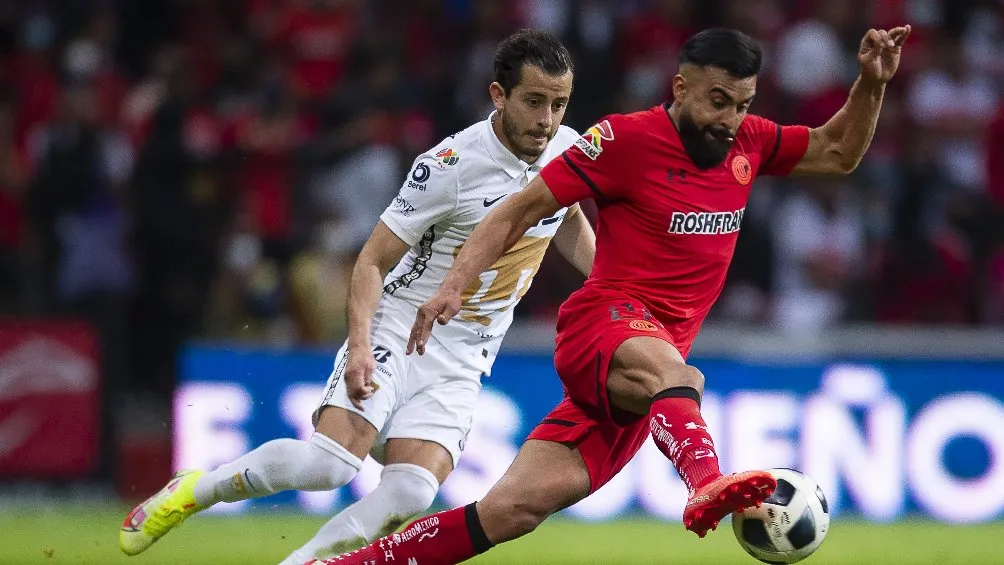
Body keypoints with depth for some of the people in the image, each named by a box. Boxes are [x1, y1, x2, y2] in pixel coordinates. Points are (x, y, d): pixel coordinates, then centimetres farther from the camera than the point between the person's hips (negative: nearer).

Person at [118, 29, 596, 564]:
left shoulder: (568, 148, -1)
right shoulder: (450, 165, -19)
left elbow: (568, 225, 23)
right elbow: (372, 260, -12)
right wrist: (359, 345, -25)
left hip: (461, 360, 5)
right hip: (396, 327, -5)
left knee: (409, 494, -19)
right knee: (327, 463, -23)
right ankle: (192, 491, 2)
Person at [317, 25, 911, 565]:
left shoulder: (748, 143, 10)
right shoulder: (627, 138, -6)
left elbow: (838, 153, 22)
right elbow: (521, 210, -3)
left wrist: (871, 84, 5)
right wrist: (454, 286, -12)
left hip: (647, 364, 5)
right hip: (604, 321, -5)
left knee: (514, 510, -6)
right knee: (674, 374, -42)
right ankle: (707, 484, -73)